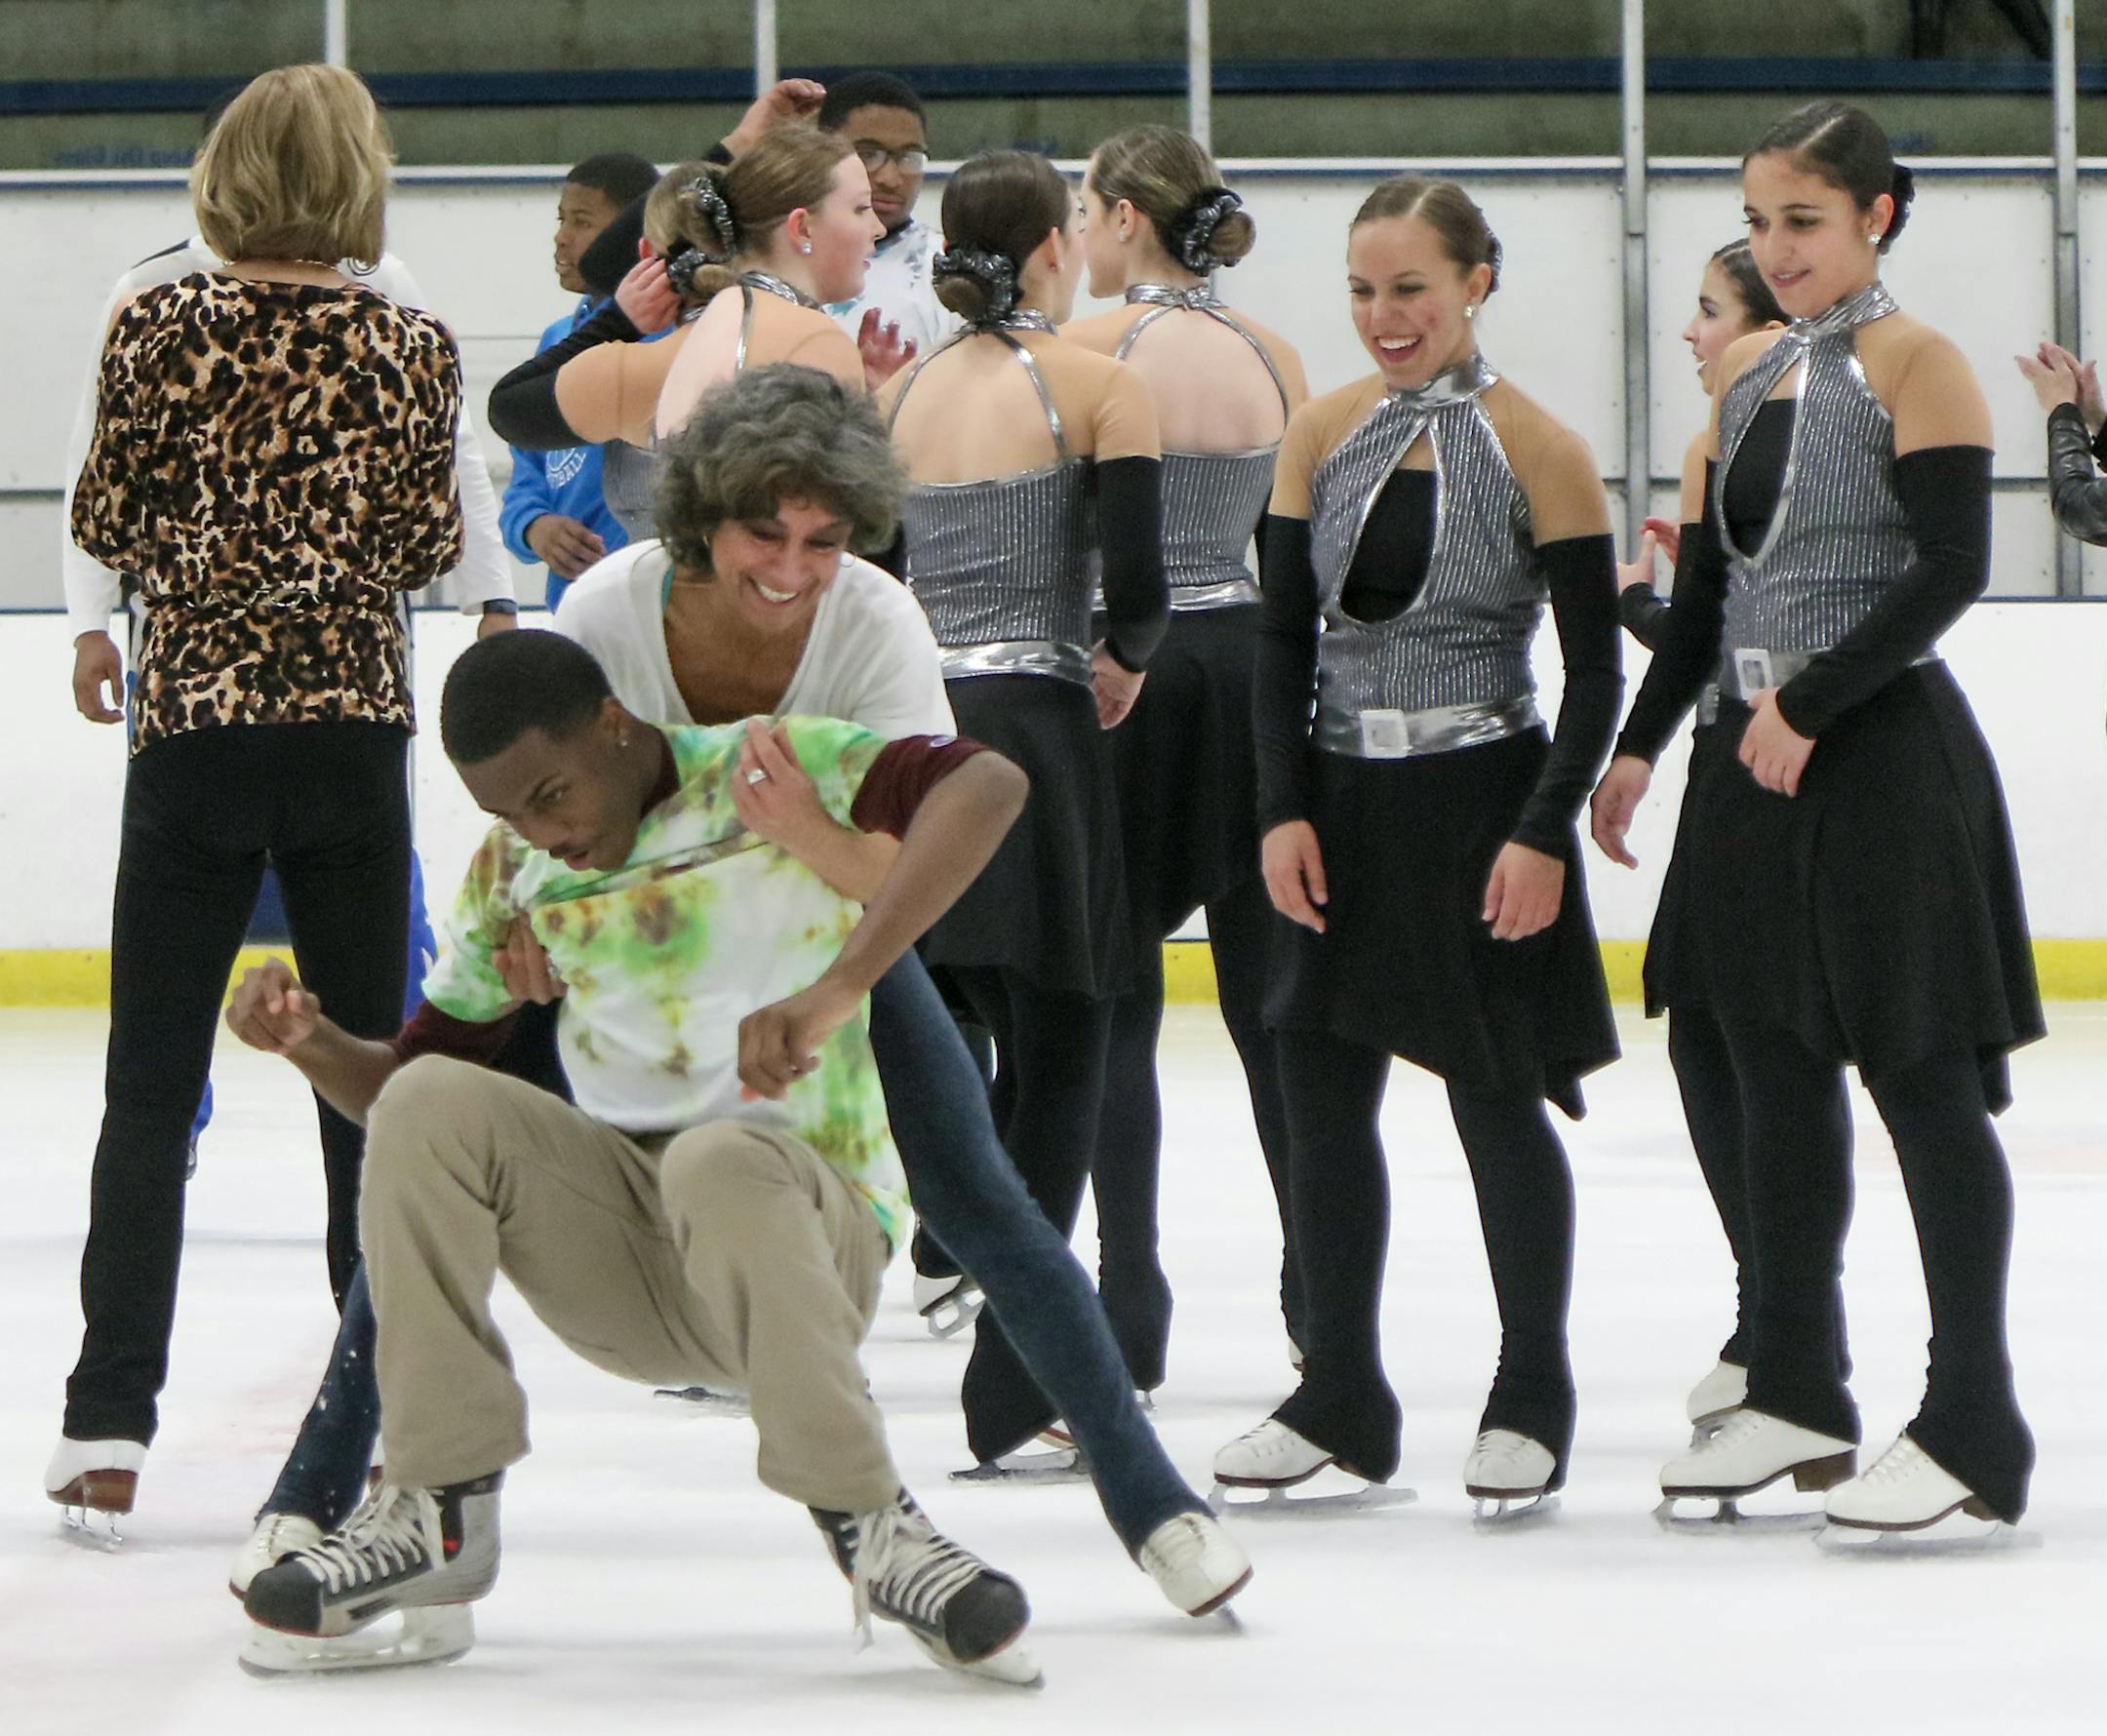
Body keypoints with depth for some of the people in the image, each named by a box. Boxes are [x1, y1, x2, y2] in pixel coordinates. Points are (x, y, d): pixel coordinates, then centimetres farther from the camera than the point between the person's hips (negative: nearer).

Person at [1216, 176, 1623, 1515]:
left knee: (1498, 1102, 2)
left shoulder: (1537, 449, -8)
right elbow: (1285, 638, 7)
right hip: (1343, 804, 5)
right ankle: (1342, 1399, 18)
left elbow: (1595, 665, -7)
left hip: (1481, 803, -4)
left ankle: (1533, 1403, 16)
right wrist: (1284, 812, -2)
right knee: (1323, 1098, 6)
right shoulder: (1325, 436, 4)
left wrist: (1545, 833, -14)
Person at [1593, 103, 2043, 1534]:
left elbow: (1951, 571, -17)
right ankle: (1798, 1396, 22)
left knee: (1923, 1082, -5)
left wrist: (1809, 706, -18)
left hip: (1882, 757, -8)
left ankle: (1975, 1423, -2)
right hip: (1762, 769, 8)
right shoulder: (1751, 371, 13)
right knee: (1778, 1077, 12)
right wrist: (1644, 745, 16)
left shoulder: (1915, 366, -9)